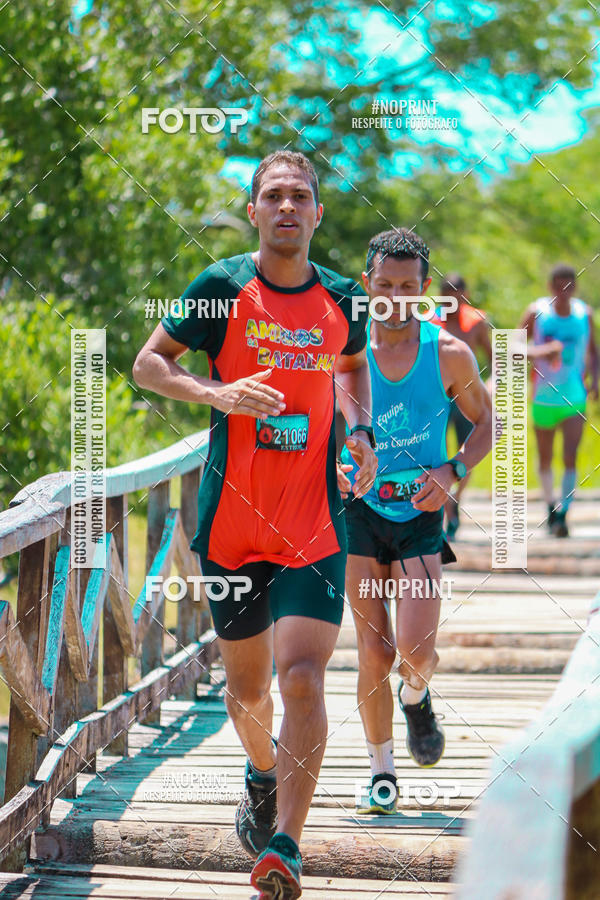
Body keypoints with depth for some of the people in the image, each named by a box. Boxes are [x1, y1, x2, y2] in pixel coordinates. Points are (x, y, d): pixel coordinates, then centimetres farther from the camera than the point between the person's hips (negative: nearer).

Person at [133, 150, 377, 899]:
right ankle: (262, 772, 46)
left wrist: (359, 431, 6)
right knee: (247, 686, 13)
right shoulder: (222, 288, -3)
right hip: (232, 521, 0)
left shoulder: (340, 298, 5)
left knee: (302, 678, -16)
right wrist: (215, 392, -16)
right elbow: (147, 364, 2)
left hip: (315, 527, 0)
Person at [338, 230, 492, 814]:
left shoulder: (449, 355, -5)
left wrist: (453, 471, -9)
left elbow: (486, 422, 9)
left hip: (421, 516, 0)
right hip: (359, 509, 0)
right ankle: (381, 769, 15)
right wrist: (329, 465, -15)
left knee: (415, 651, -12)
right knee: (373, 652, -3)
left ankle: (416, 698, 26)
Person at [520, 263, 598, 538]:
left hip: (574, 399, 0)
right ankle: (551, 507, 33)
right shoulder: (536, 312, -5)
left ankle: (562, 515, -14)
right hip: (543, 399, 0)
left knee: (570, 458, -14)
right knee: (545, 461, 12)